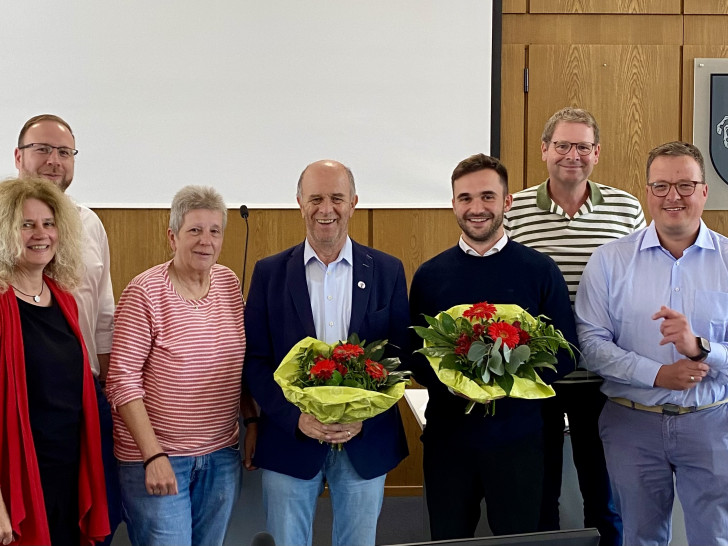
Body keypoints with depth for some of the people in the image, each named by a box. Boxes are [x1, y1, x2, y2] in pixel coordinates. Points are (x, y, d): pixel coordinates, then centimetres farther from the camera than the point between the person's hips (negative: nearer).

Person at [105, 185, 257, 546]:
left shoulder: (229, 283, 4)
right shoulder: (145, 292, -13)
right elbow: (123, 380, -14)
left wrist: (252, 423, 8)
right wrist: (153, 455, -19)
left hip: (222, 456, 5)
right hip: (155, 458, -5)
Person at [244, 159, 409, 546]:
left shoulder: (387, 271, 1)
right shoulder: (269, 273, 0)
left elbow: (400, 354, 1)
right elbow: (255, 359, -2)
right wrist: (296, 417, -15)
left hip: (366, 441, 1)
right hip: (289, 438, 0)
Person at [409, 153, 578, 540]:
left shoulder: (540, 271, -2)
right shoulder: (430, 275, 3)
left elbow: (564, 352, -1)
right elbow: (415, 355, 5)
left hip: (517, 437, -1)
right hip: (447, 437, 1)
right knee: (447, 540, 14)